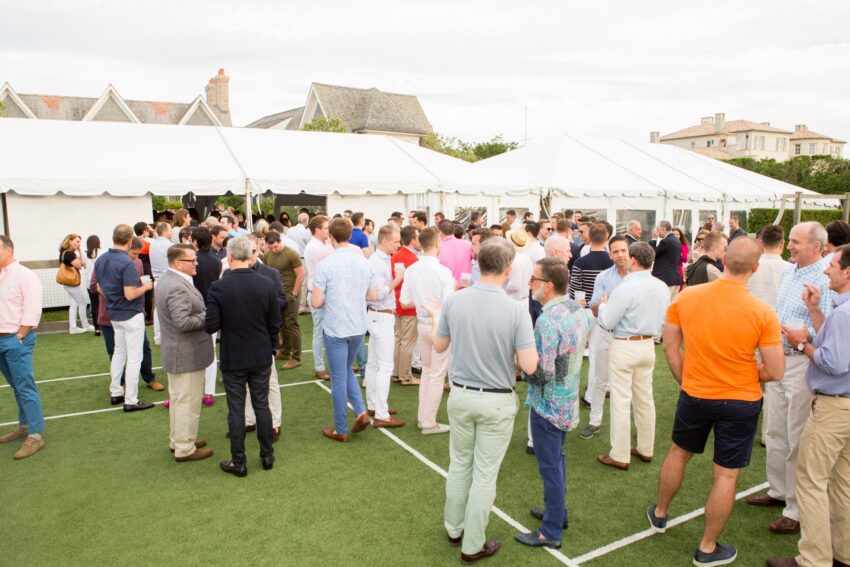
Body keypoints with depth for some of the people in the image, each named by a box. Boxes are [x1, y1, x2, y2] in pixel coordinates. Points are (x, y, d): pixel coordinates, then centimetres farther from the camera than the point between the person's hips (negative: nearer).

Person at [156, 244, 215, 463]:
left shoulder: (167, 279, 8)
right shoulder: (178, 287, -26)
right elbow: (183, 322, -30)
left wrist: (203, 311, 7)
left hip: (175, 352, 11)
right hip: (187, 354, -11)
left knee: (178, 399, 22)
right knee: (188, 402, 1)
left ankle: (178, 440, 36)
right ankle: (185, 449, 13)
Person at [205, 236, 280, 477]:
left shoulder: (218, 288, -15)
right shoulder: (267, 285, -8)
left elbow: (210, 326, -15)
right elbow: (275, 323, -2)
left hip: (233, 359, -2)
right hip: (261, 357, 2)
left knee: (236, 410, 8)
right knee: (262, 406, 14)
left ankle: (238, 462, 18)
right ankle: (267, 455, 26)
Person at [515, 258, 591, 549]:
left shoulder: (547, 320, -28)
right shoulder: (578, 310, -1)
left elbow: (541, 373, -27)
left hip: (548, 404, -9)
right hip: (569, 401, 9)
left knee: (550, 466, 6)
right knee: (557, 459, 24)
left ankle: (551, 532, 20)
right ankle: (557, 511, 41)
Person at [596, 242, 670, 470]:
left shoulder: (626, 288, -22)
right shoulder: (662, 287, -1)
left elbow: (607, 322, -17)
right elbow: (664, 320, 11)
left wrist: (603, 306, 2)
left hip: (625, 347, -7)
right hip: (648, 346, 7)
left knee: (621, 401, 1)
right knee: (645, 398, 18)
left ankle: (620, 456, 10)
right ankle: (645, 449, 31)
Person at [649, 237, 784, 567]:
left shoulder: (686, 297, -12)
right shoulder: (762, 313, -19)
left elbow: (670, 347, -2)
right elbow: (775, 372, -14)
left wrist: (685, 381, 9)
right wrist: (746, 375, 5)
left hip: (694, 394, 3)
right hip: (741, 403, -2)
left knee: (679, 453, 25)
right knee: (726, 475, 12)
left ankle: (659, 514, 45)